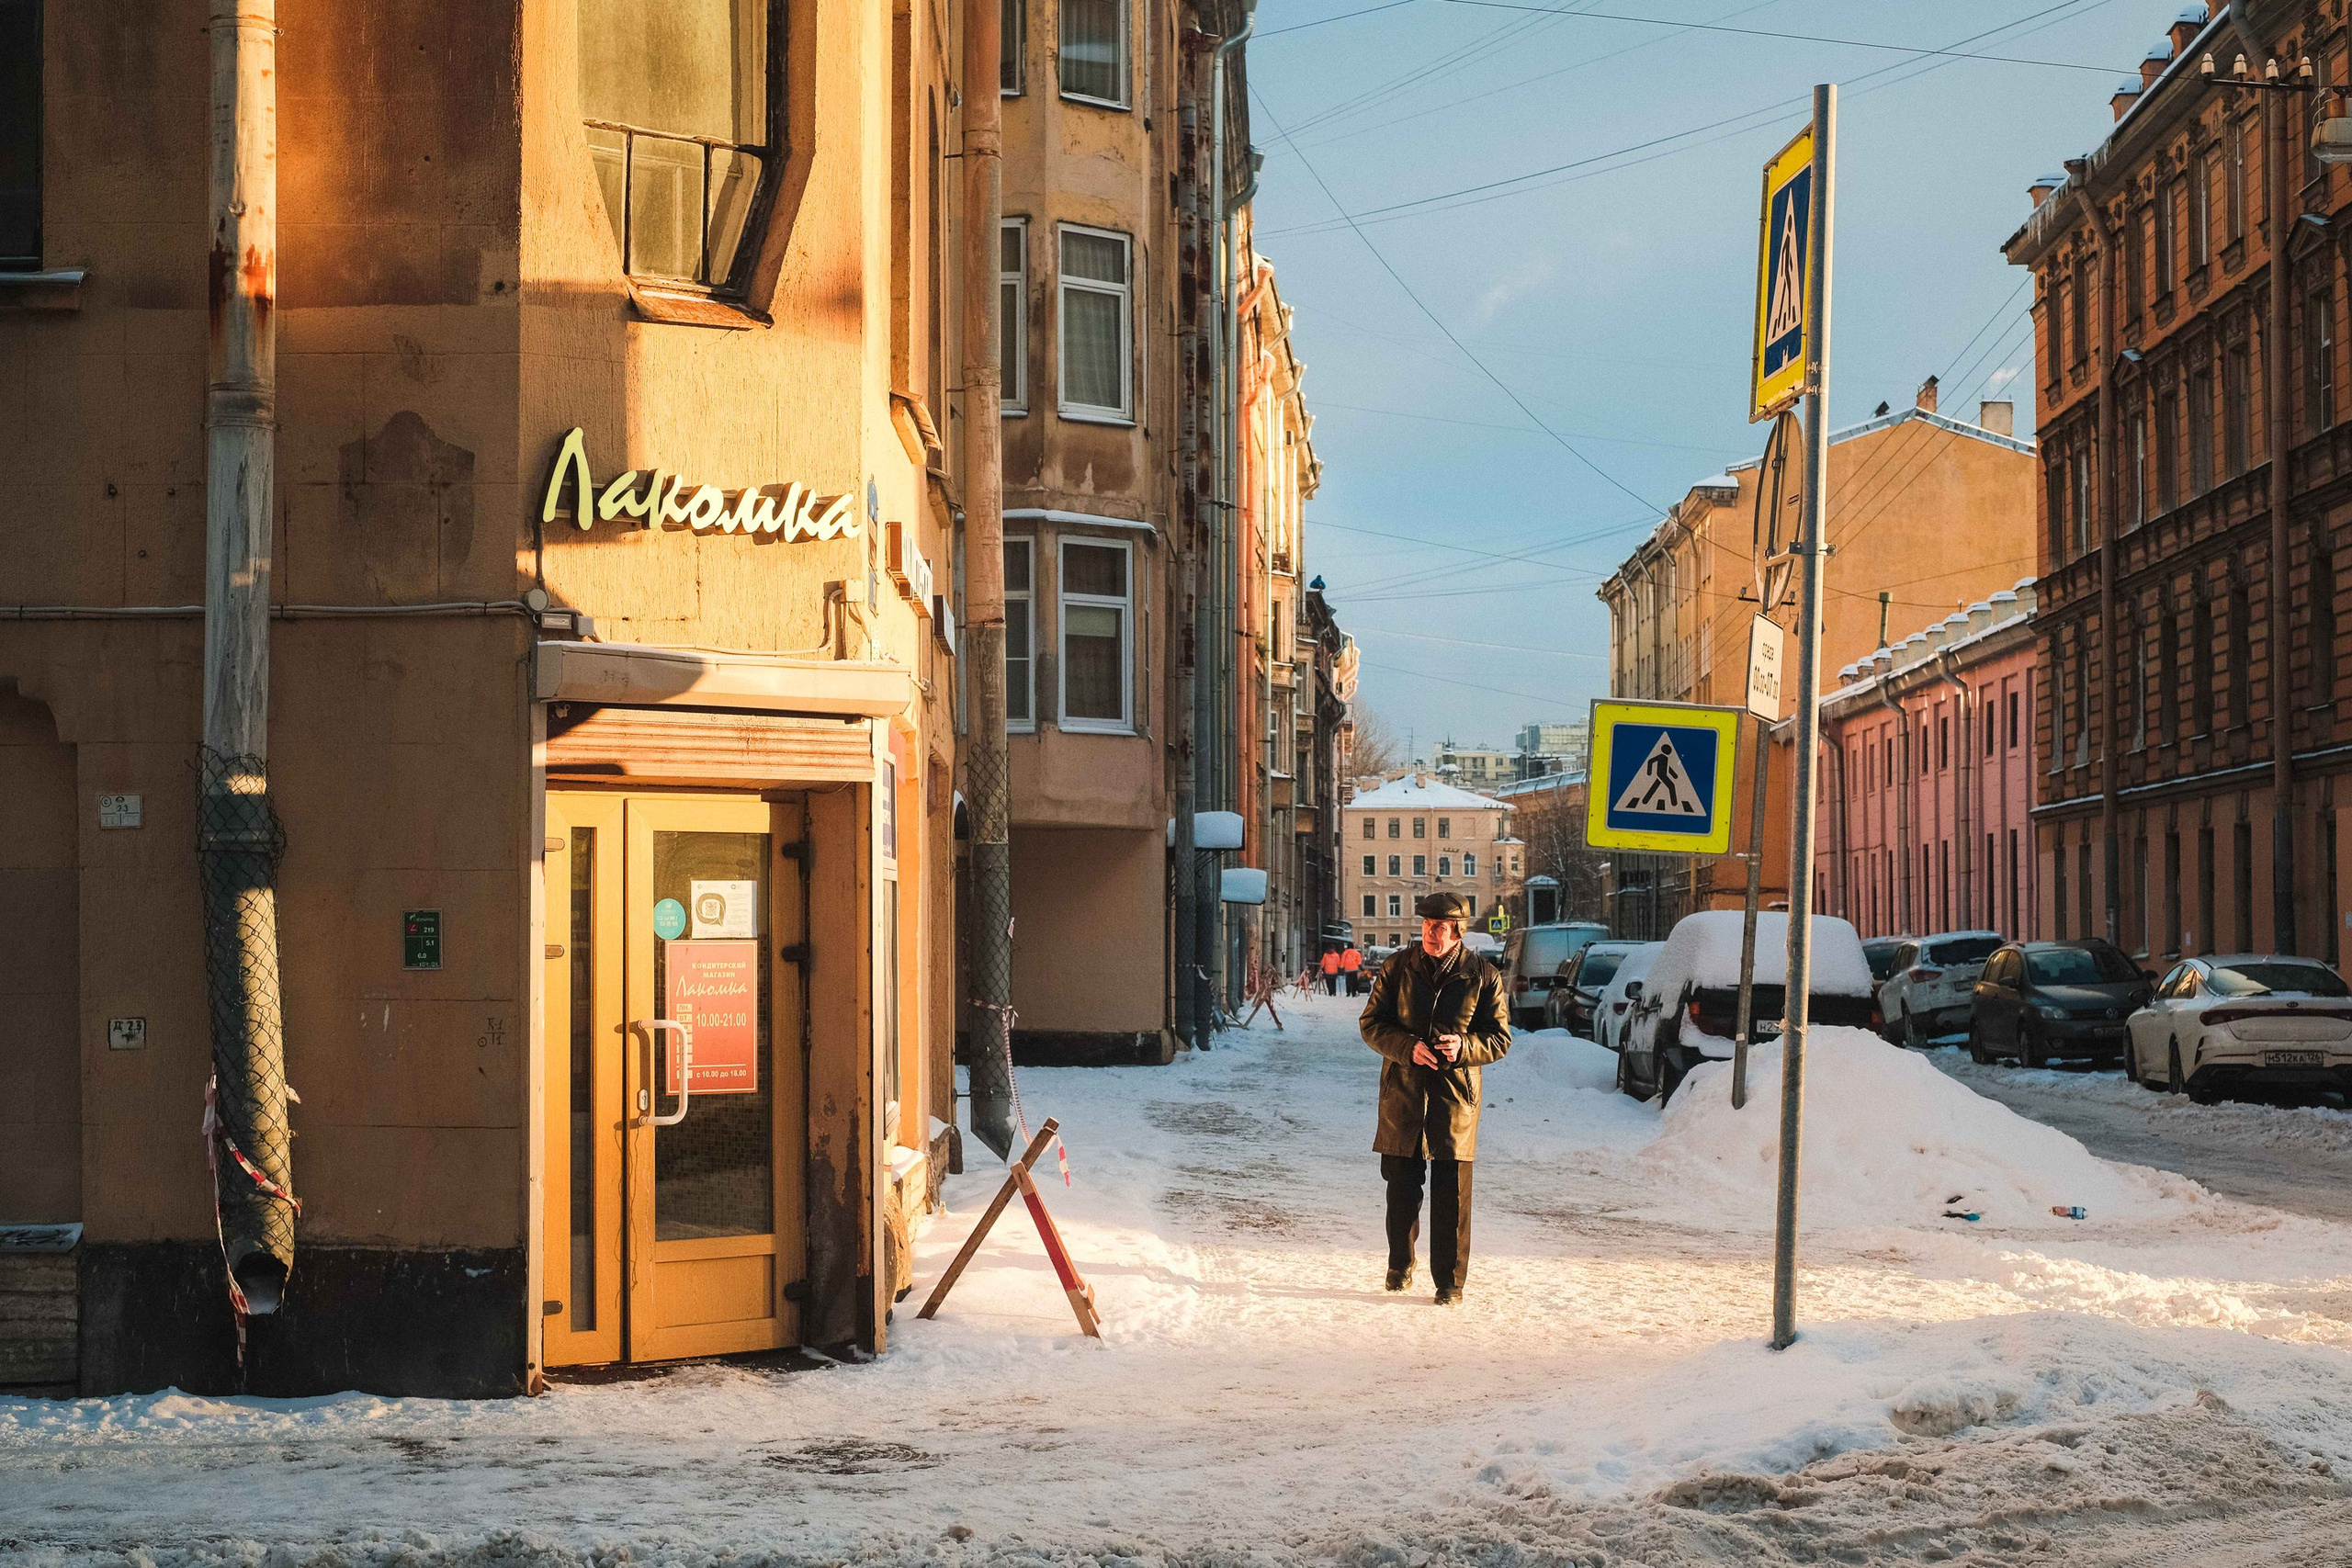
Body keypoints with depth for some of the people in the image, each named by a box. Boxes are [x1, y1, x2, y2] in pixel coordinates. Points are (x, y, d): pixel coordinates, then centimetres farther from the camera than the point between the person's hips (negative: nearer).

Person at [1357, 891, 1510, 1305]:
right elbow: (1371, 1023, 3)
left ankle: (1450, 1280, 7)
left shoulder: (1482, 975, 0)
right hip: (1403, 1095, 1)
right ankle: (1400, 1267, 27)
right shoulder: (1398, 966, 3)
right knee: (1401, 1189, 9)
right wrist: (1407, 1047, -14)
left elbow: (1500, 1039, 4)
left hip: (1455, 1099, -1)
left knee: (1452, 1195, -2)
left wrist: (1465, 1047, -17)